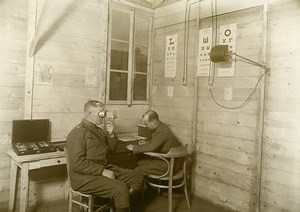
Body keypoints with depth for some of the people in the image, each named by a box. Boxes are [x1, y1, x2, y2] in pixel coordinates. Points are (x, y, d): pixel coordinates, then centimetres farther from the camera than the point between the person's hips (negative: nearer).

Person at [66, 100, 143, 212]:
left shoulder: (98, 130, 13)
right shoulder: (78, 132, -14)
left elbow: (109, 148, 25)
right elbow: (77, 163, -22)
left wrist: (111, 134, 6)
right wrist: (102, 171, -22)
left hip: (104, 169, 9)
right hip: (85, 177, -9)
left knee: (137, 178, 4)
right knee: (120, 188, -28)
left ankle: (120, 201, -7)